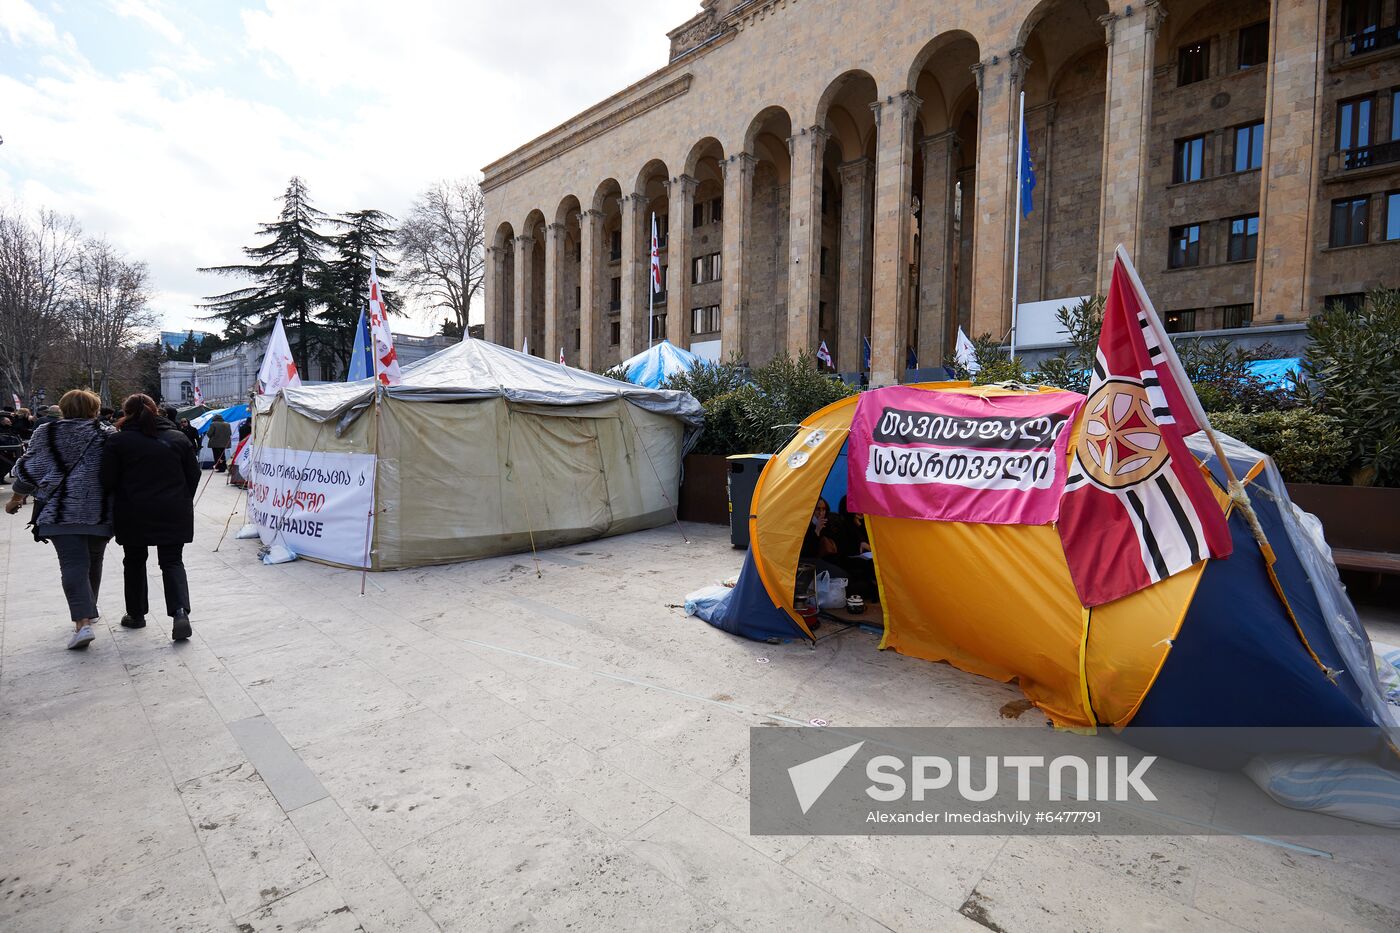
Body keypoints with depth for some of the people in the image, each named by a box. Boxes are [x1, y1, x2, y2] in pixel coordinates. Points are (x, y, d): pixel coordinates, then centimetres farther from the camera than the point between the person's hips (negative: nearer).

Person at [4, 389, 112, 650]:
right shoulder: (107, 435, 2)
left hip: (62, 511, -1)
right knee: (93, 562, 16)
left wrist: (16, 499, 21)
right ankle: (88, 610, 31)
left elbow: (29, 470, 6)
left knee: (73, 565, -6)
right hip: (99, 512, 1)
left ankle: (83, 623, -18)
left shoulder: (46, 433, 2)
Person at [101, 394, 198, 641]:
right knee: (172, 562, 5)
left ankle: (136, 614, 28)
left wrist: (123, 503, 14)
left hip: (134, 514, -1)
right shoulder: (178, 438, 2)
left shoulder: (118, 441, -5)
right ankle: (180, 611, -14)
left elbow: (108, 481, -4)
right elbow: (193, 474, 4)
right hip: (173, 514, 1)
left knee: (134, 561, 17)